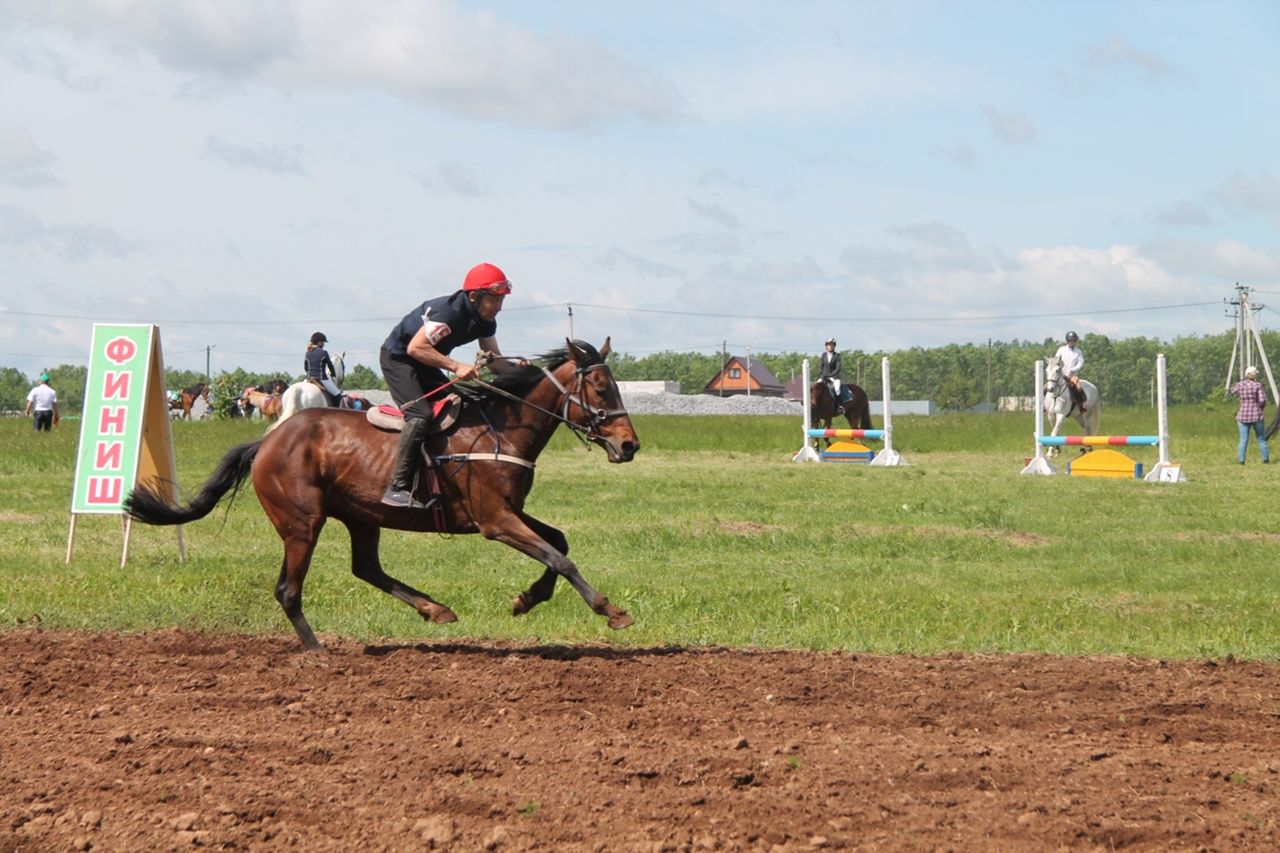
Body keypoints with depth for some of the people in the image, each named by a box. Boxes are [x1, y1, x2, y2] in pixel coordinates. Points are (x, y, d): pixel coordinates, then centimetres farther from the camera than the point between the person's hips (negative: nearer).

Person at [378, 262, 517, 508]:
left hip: (425, 364, 9)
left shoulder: (485, 321, -4)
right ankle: (397, 488, -28)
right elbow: (415, 348, -35)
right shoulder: (448, 312, -32)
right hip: (397, 357, -9)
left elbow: (494, 358, 7)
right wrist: (456, 367, -37)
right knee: (421, 414, -25)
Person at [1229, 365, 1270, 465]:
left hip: (1243, 416, 2)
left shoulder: (1240, 385, 1)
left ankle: (1241, 460, -6)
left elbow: (1232, 392, 22)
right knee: (1261, 439, 11)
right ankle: (1265, 460, 15)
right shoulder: (1258, 385, -7)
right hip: (1256, 416, -2)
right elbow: (1263, 401, -13)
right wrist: (1261, 407, 9)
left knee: (1243, 440, 2)